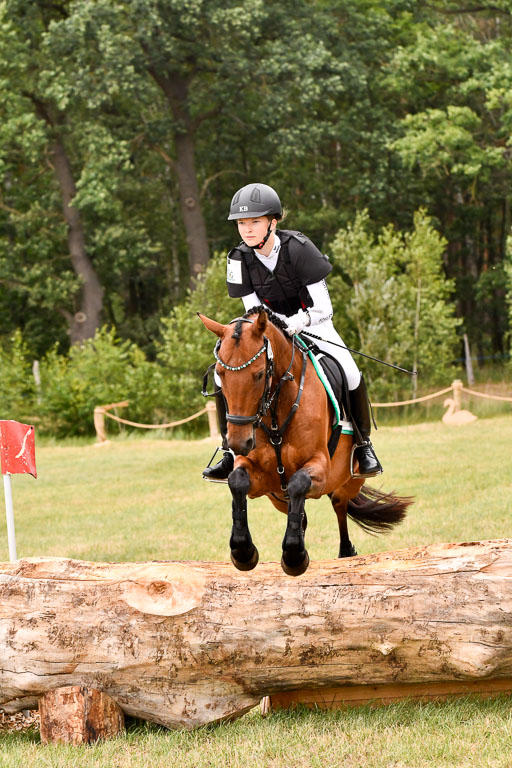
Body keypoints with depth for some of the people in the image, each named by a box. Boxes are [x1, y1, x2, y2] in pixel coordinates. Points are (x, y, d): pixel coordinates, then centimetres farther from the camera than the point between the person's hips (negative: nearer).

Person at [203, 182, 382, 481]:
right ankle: (231, 454, -2)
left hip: (313, 324, -3)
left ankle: (364, 445, -5)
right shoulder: (240, 259, -12)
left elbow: (324, 308, -23)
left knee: (350, 375, -28)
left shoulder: (299, 248, -23)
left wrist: (299, 321, -43)